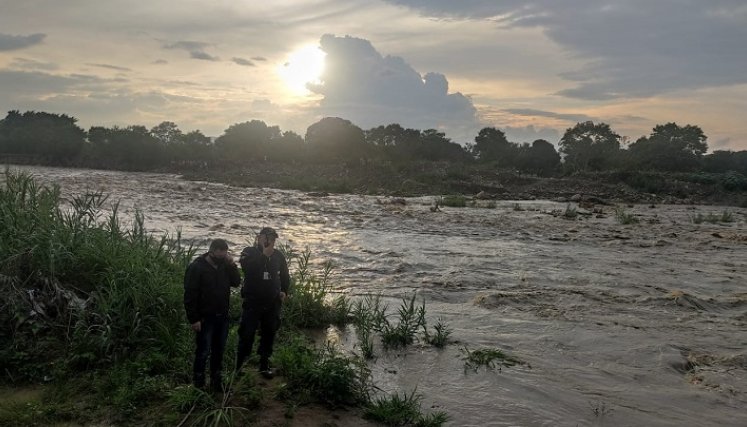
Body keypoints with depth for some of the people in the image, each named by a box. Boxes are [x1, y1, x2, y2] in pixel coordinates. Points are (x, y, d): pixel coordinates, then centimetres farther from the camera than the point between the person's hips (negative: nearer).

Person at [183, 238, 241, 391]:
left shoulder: (224, 265, 6)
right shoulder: (196, 268, -14)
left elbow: (237, 282, 5)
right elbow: (190, 295, -16)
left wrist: (232, 265, -9)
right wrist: (194, 319, -17)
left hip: (222, 317, 6)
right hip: (205, 319, -6)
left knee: (219, 351, 15)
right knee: (203, 352, 1)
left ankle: (216, 381, 28)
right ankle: (199, 384, 15)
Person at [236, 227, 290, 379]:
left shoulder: (278, 256, 5)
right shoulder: (249, 252, -5)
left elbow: (285, 276, 19)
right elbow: (247, 268, -27)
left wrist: (284, 291, 7)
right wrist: (263, 255, -30)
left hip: (272, 304, 4)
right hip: (252, 302, -4)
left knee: (269, 334, 11)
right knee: (247, 334, -4)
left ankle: (264, 365, 24)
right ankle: (238, 366, 6)